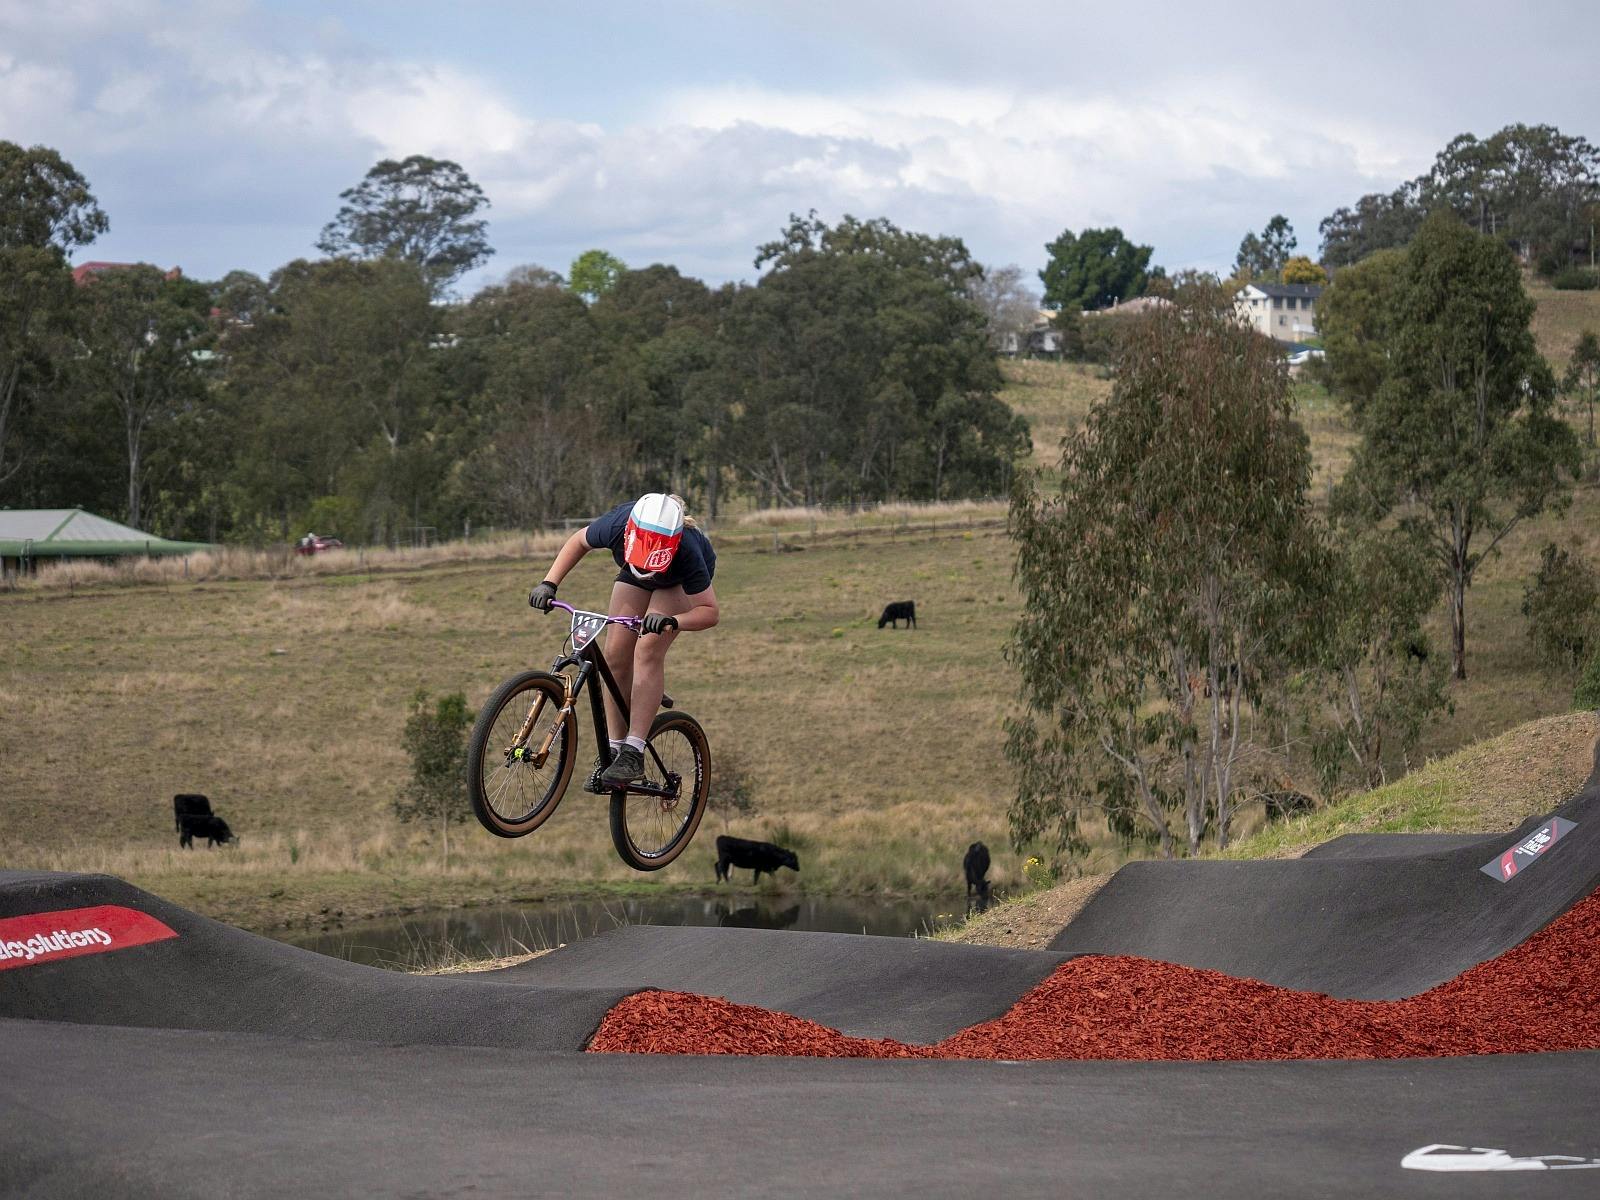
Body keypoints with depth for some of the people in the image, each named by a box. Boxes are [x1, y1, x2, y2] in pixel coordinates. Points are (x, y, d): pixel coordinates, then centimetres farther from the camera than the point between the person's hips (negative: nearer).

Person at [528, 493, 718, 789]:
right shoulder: (617, 525, -37)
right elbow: (579, 541, -12)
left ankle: (634, 753, -23)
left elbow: (709, 611, -32)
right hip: (632, 578, 4)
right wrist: (549, 583, -22)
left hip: (681, 581, -4)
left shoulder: (687, 552, -43)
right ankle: (613, 749, -1)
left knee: (647, 650, -23)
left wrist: (672, 621, -51)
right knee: (616, 654, -9)